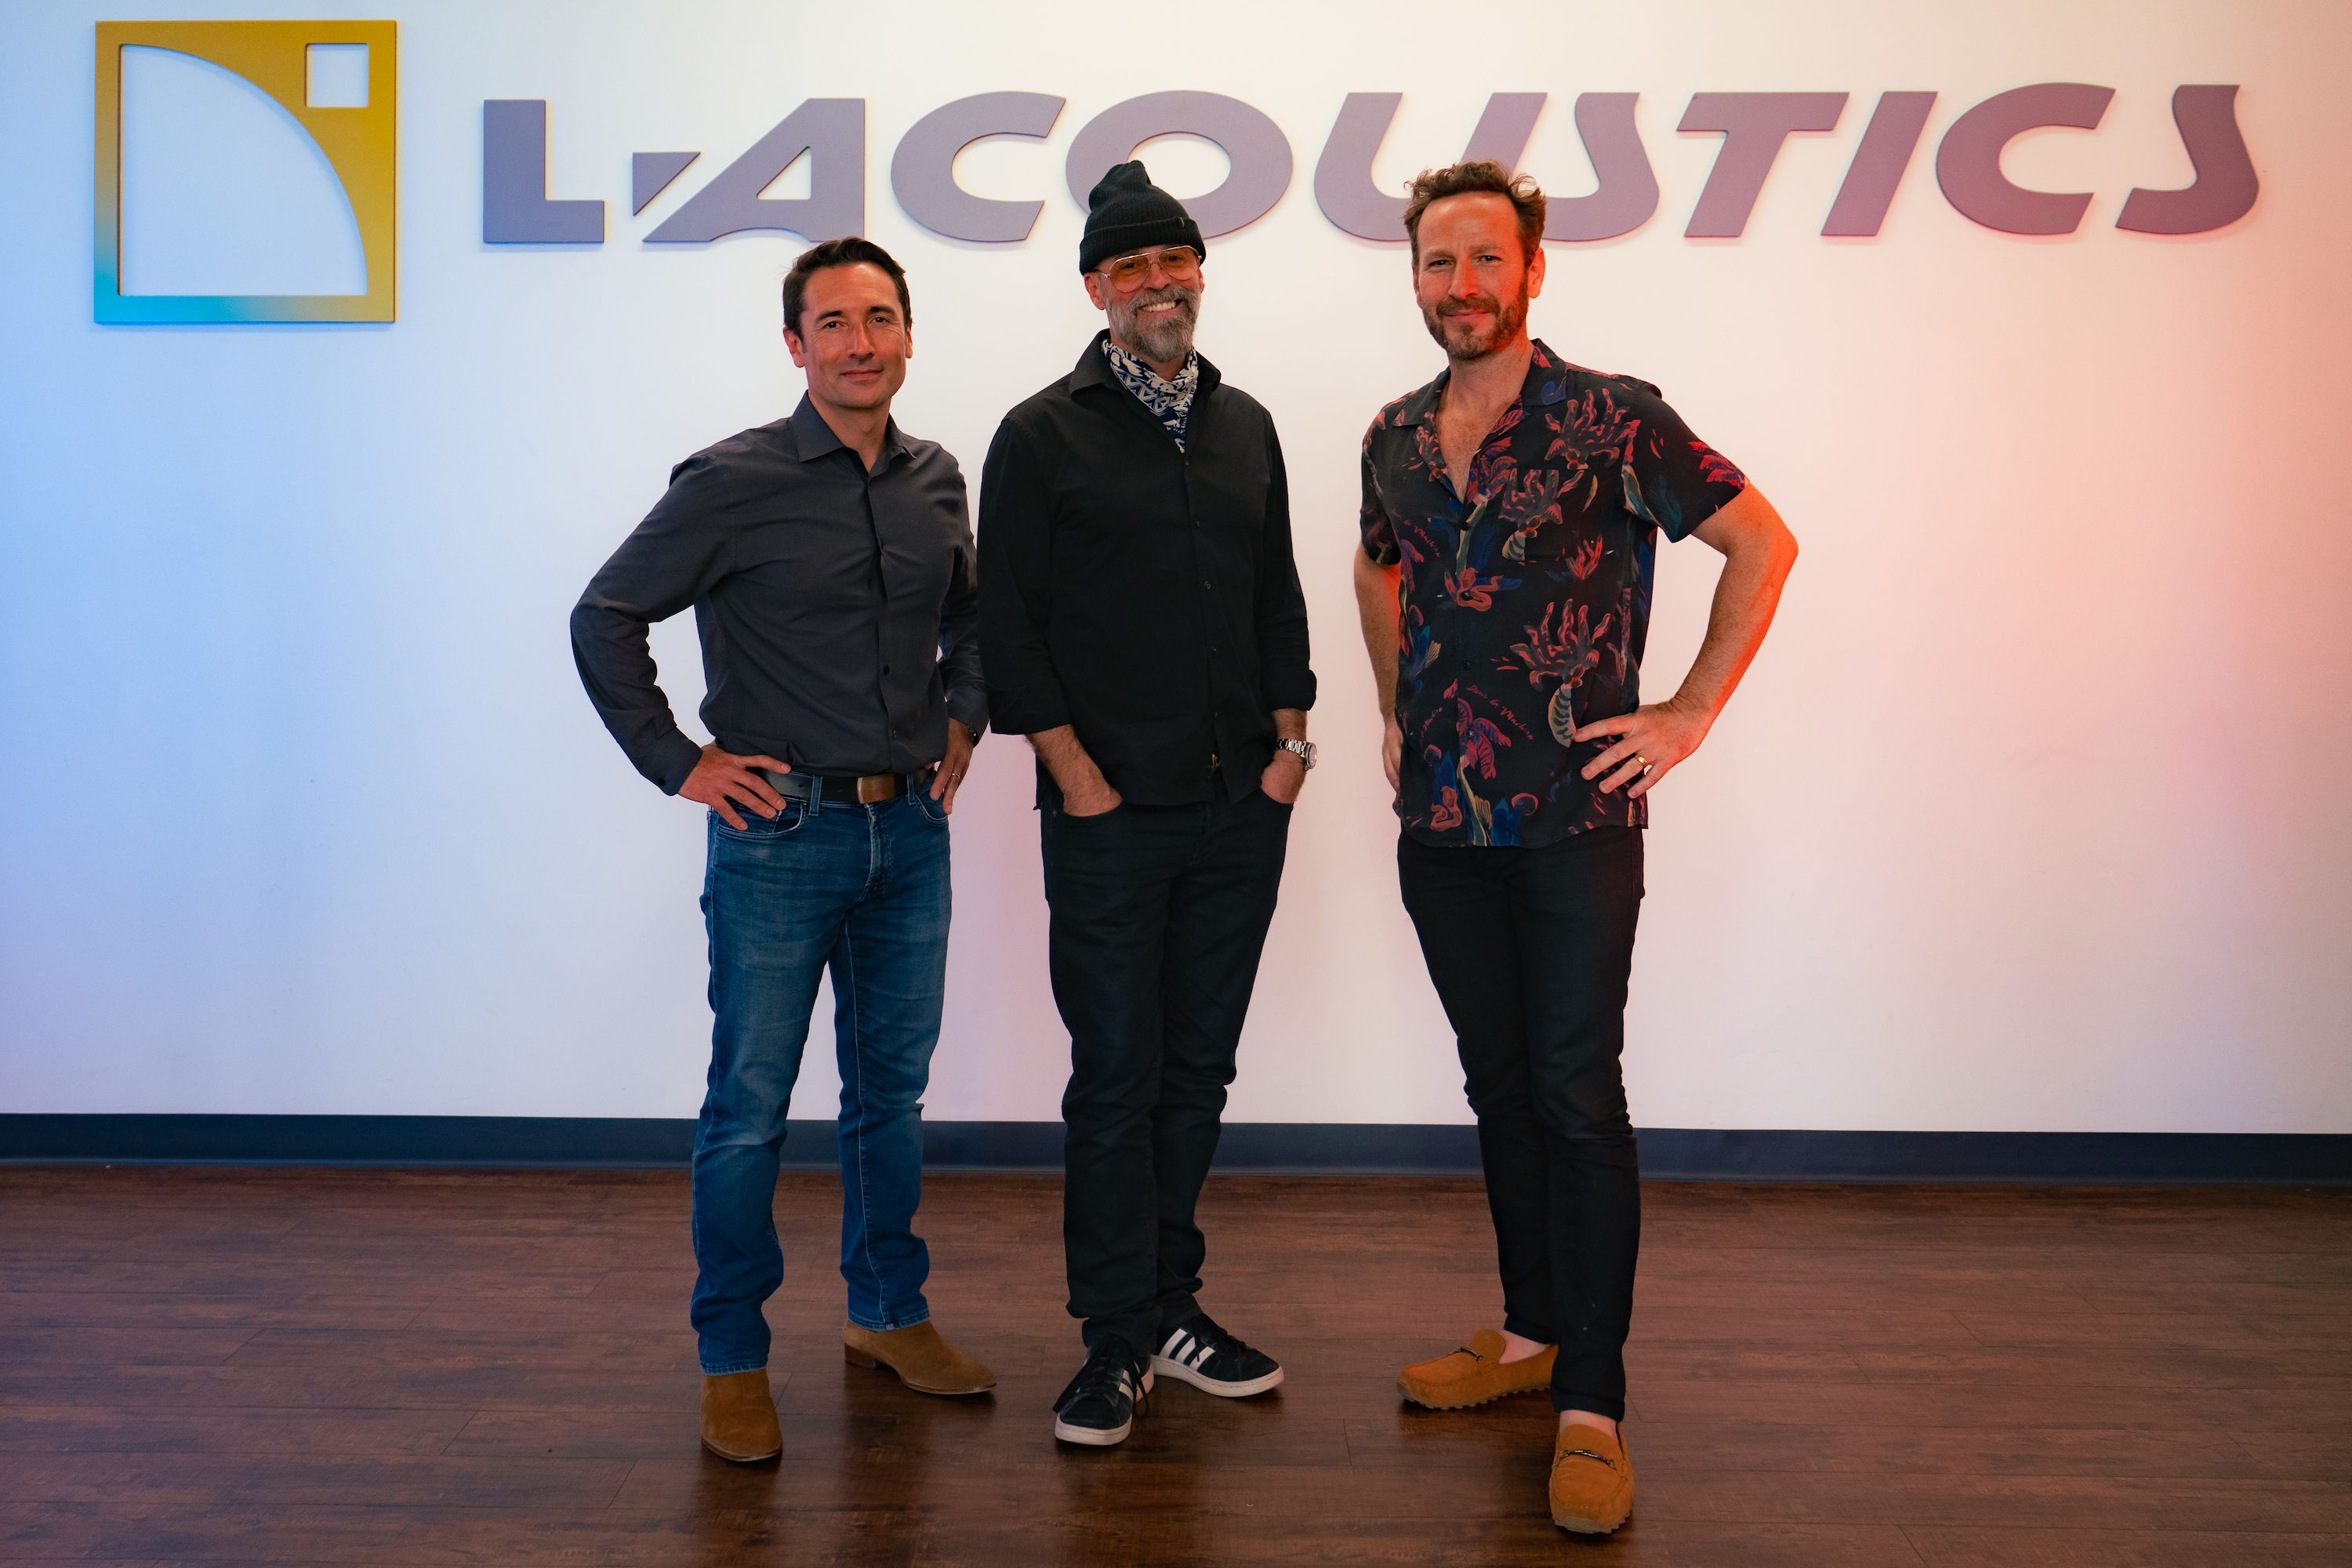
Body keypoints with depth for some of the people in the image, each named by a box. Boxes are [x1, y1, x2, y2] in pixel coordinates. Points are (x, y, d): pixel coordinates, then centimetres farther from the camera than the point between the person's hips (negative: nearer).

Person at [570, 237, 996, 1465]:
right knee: (749, 1106, 2)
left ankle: (889, 1315, 31)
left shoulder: (938, 483, 8)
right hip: (780, 828, -5)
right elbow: (604, 620, -5)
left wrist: (961, 718, 13)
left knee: (892, 1089, 15)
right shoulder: (732, 482, -8)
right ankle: (732, 1360, 17)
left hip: (910, 828, 5)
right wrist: (677, 762, -8)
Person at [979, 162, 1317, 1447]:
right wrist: (1079, 778, -9)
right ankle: (1117, 1341, 13)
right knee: (1117, 1079, 1)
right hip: (1110, 815, -4)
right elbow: (1008, 626, -5)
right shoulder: (1043, 435, -2)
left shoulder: (1245, 426, 13)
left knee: (1198, 1068, 12)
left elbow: (1278, 601, 16)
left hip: (1242, 810, 5)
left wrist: (1290, 741, 6)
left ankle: (1172, 1305, 26)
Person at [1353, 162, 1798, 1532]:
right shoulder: (1395, 439, 10)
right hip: (1441, 817, 6)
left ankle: (1591, 1405, 5)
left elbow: (1763, 541, -4)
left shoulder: (1609, 418, -7)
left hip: (1574, 814, -5)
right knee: (1500, 1083, 14)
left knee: (1578, 1093, -4)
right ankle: (1533, 1332, 29)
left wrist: (1692, 714, -8)